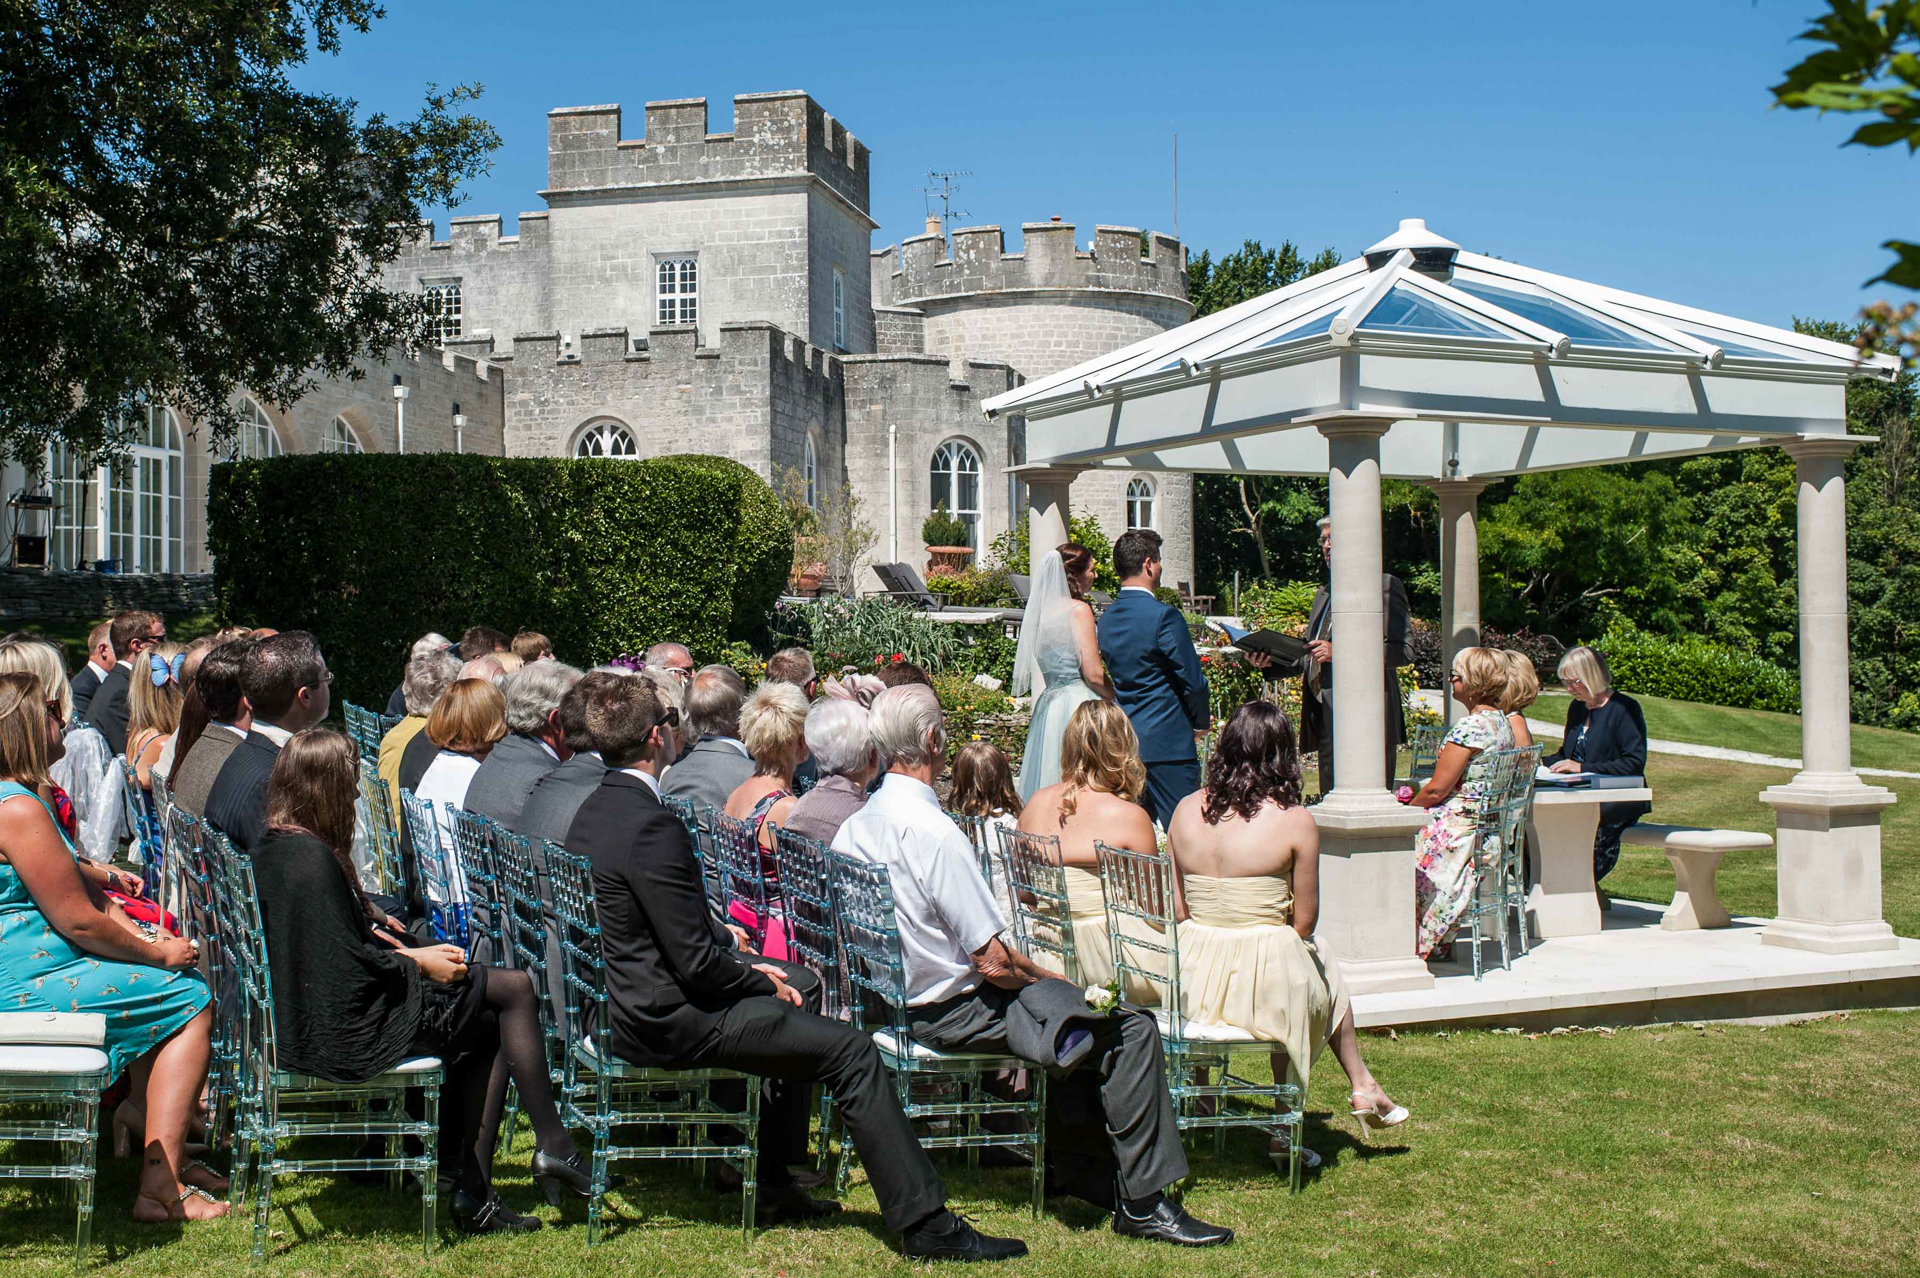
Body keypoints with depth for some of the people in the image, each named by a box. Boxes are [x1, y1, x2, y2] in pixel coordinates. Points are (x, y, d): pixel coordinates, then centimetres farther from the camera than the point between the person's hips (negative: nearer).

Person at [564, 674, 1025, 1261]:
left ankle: (774, 1185, 31)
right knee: (852, 1050, -10)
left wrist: (743, 962, 9)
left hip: (628, 998, 11)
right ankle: (925, 1223, -6)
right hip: (669, 1023, -11)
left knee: (800, 985, 27)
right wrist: (759, 979, -7)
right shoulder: (651, 825, -25)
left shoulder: (593, 811, 6)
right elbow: (696, 961, -24)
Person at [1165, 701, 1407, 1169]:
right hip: (1267, 980, -4)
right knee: (1324, 974, 29)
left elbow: (1177, 908, 4)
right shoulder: (1295, 822, -11)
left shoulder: (1187, 810, 0)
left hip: (1194, 978, 4)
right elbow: (1305, 920, -6)